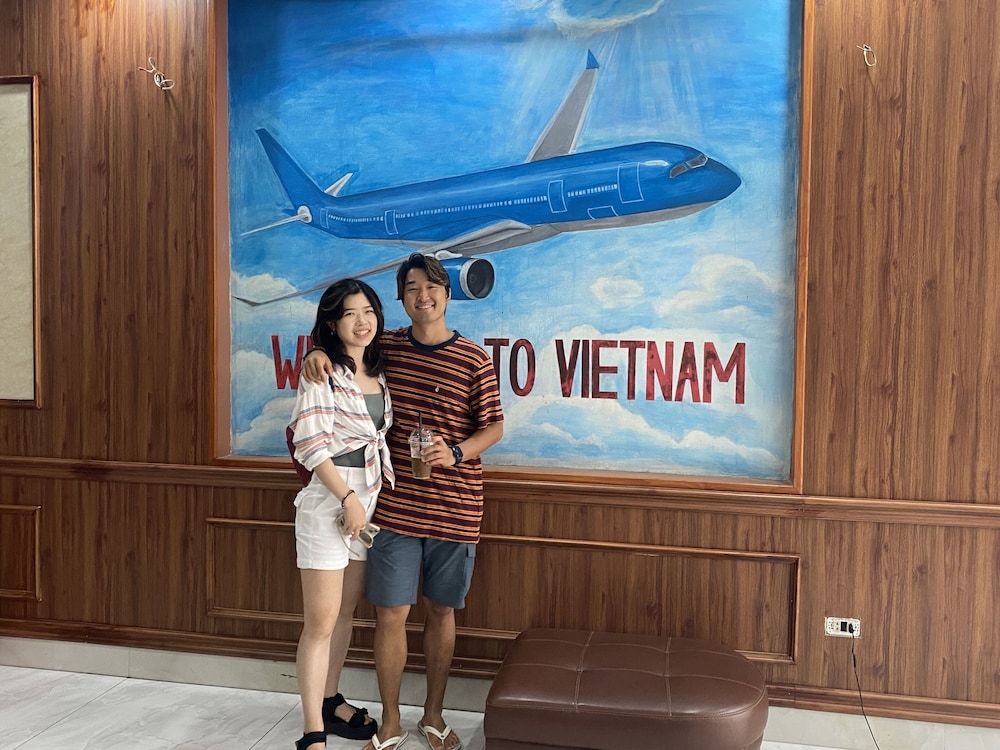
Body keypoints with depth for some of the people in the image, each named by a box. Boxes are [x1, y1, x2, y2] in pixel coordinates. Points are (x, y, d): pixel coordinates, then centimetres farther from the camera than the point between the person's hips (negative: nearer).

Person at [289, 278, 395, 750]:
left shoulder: (379, 373, 10)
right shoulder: (322, 371, -11)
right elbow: (311, 442, -17)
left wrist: (368, 499, 10)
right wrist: (348, 498, -16)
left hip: (369, 499, 7)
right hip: (329, 499, -7)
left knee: (345, 612, 17)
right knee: (321, 621, -1)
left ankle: (330, 700, 34)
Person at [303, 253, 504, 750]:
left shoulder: (473, 359, -3)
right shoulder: (385, 348, 3)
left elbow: (494, 426, 0)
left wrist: (456, 453, -18)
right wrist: (317, 356, -3)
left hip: (455, 510, -1)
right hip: (394, 506, 1)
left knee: (441, 611, 13)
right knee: (390, 614, 4)